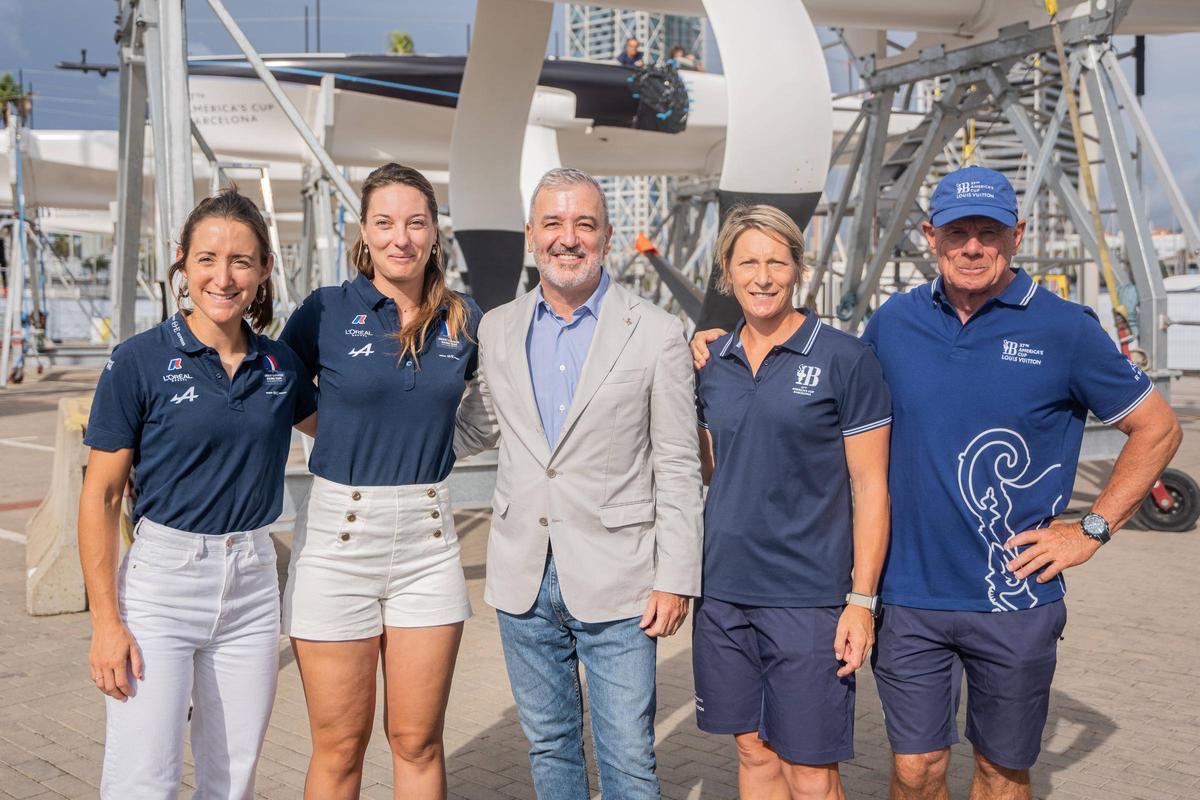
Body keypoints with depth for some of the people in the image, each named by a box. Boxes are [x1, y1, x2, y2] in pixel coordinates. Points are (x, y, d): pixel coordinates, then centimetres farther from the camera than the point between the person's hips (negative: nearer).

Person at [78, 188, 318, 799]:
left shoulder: (280, 365, 5)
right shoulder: (139, 361, -7)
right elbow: (100, 497, -5)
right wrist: (106, 620, -10)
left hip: (251, 587, 4)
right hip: (160, 583, -4)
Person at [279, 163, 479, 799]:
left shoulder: (463, 320, 5)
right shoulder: (327, 311, -3)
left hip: (428, 538, 2)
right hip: (338, 533, -2)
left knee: (417, 742, 10)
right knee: (339, 746, 7)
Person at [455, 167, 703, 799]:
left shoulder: (656, 333, -6)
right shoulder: (497, 329, 6)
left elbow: (678, 469, -5)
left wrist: (675, 580, -8)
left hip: (615, 582, -3)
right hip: (523, 580, 4)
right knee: (549, 747, 18)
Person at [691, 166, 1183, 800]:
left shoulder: (1065, 330, -6)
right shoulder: (893, 322, 2)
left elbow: (1158, 428, 4)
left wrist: (1093, 529, -2)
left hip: (1016, 596, -1)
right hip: (910, 592, 2)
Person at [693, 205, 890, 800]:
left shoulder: (844, 359, -6)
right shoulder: (712, 362, 8)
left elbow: (870, 486, -5)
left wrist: (862, 599, -10)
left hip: (808, 595, -4)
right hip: (724, 590, 5)